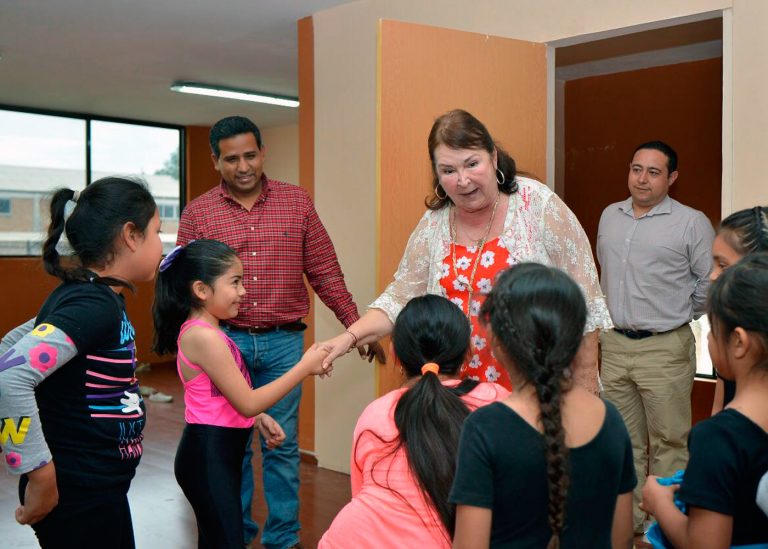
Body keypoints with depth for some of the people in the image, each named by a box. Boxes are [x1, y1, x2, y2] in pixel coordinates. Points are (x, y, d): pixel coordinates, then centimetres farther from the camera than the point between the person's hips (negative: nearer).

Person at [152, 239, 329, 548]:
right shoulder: (204, 336, -22)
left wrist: (260, 419, 7)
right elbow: (247, 403, -21)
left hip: (222, 451, 10)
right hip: (208, 455, -10)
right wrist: (304, 367, -16)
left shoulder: (206, 331, 9)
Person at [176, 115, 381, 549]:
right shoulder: (197, 213, 2)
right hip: (226, 341, 0)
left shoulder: (297, 202, 3)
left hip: (284, 342, 0)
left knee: (283, 444, 8)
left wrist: (356, 324, 2)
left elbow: (324, 271, 5)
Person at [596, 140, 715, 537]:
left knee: (668, 443, 2)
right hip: (614, 345, 5)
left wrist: (680, 315, 4)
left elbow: (710, 282, -4)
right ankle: (629, 521, 29)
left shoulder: (691, 223, -7)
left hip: (665, 348, -5)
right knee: (624, 441, 15)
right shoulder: (609, 216, 10)